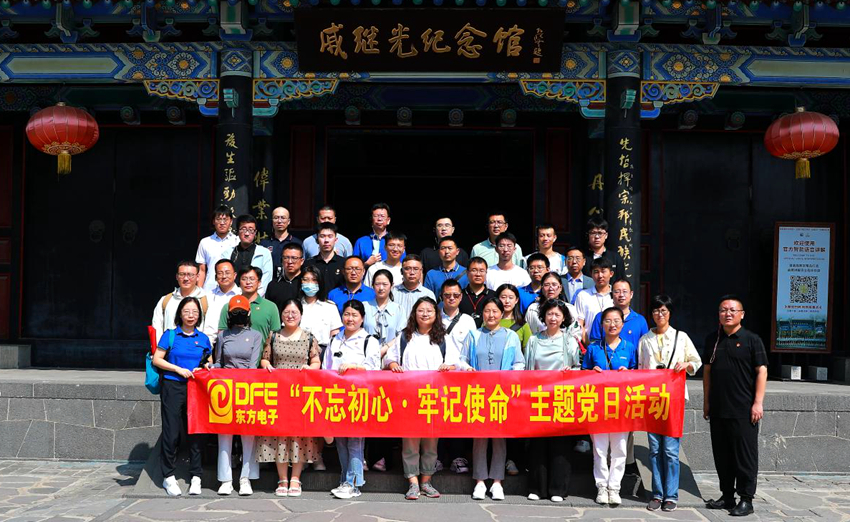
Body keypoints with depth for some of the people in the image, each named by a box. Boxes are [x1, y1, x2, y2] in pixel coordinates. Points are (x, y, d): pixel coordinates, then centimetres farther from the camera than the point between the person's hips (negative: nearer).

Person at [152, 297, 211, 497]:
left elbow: (209, 364, 20)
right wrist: (179, 369, -9)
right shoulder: (170, 335, 4)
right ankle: (169, 477, 10)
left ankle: (196, 477, 9)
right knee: (171, 432, -2)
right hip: (173, 387, -2)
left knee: (196, 432, 1)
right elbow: (156, 360, 0)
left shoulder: (203, 338, 12)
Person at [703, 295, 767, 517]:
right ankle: (727, 496, 22)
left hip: (744, 410, -5)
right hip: (717, 408, 5)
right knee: (721, 455, 11)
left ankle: (746, 499, 7)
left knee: (745, 455, -1)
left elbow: (761, 371, -5)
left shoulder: (751, 340, -2)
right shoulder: (712, 340, 12)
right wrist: (706, 401, 12)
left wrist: (758, 402, -11)